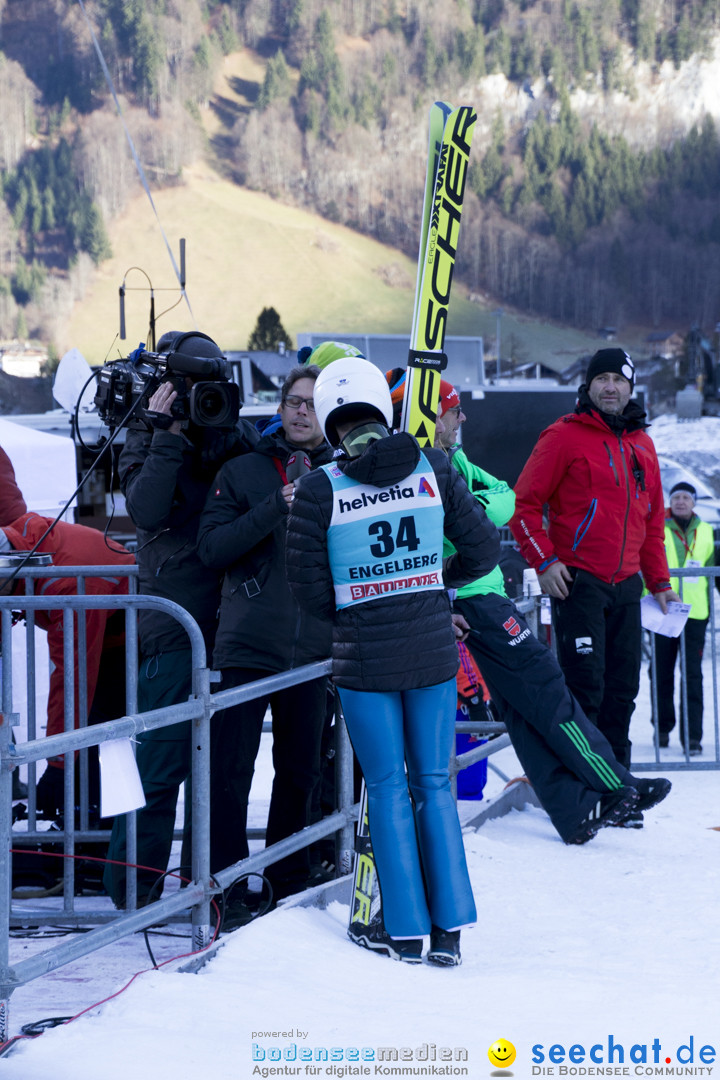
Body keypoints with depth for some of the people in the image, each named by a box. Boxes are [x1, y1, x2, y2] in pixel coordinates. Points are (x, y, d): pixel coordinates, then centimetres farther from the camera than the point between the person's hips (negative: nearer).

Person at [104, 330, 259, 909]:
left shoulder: (238, 439, 11)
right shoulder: (148, 442, 1)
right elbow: (147, 511, -16)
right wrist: (168, 434, -17)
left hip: (229, 620, 4)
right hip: (172, 627, -4)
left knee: (223, 759, 9)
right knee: (161, 763, -4)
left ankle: (214, 875, 19)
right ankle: (134, 888, 4)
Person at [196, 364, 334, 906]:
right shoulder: (243, 471, 4)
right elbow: (212, 547, -7)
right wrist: (275, 509, -16)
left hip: (313, 649, 2)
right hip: (248, 643, -2)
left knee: (301, 771, 9)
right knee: (231, 769, -4)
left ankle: (290, 882, 22)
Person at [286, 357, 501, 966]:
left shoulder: (319, 490, -10)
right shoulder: (432, 470, -4)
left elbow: (309, 588, -6)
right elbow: (483, 549, 3)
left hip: (364, 659, -2)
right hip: (434, 650, 2)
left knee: (388, 789, 9)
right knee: (434, 784, 11)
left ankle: (408, 931, 9)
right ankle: (450, 929, 10)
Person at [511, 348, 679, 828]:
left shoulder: (642, 445, 16)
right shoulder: (565, 436, -4)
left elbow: (653, 518, 22)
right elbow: (526, 503, -4)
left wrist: (659, 579, 18)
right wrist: (544, 561, -12)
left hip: (626, 585, 6)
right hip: (578, 582, -6)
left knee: (622, 690, 6)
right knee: (585, 688, -9)